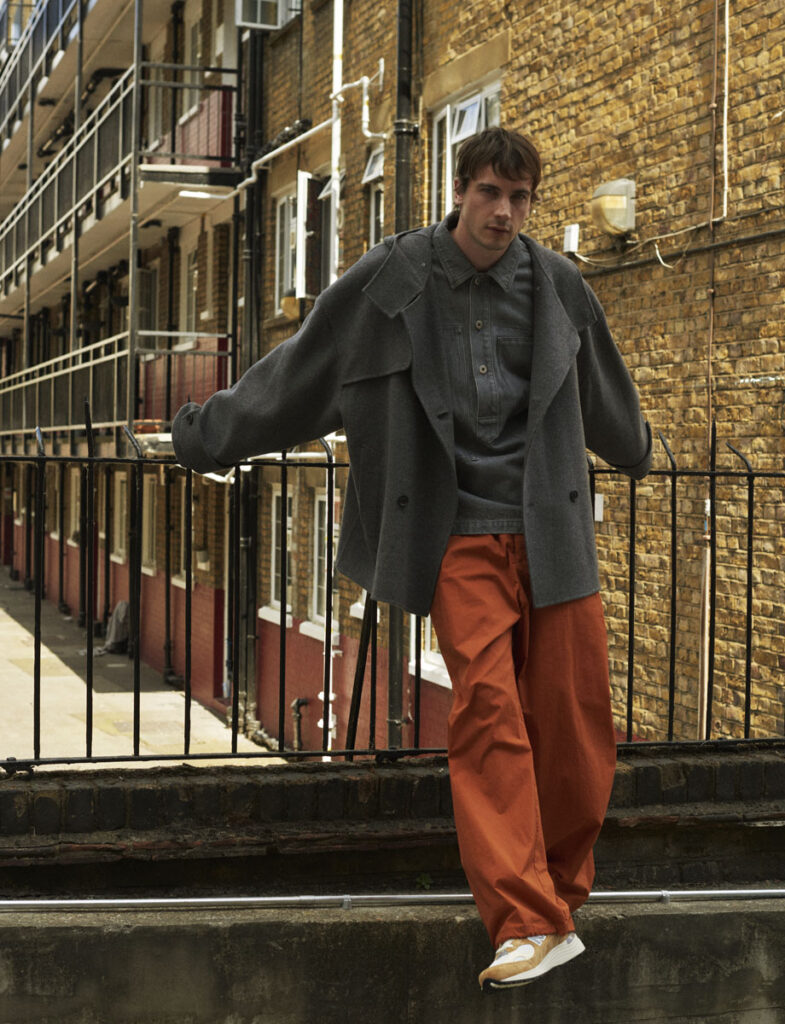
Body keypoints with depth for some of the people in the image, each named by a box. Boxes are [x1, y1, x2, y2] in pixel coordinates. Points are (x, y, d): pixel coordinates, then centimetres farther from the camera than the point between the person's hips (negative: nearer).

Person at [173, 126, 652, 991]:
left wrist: (636, 455, 42)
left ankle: (560, 890, 19)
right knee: (486, 706, -14)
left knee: (572, 710, 0)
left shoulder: (556, 285, 6)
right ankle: (530, 924, -12)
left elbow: (602, 393, 26)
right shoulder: (390, 280, -2)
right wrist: (209, 434, 12)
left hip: (550, 530, 3)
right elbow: (301, 369, 7)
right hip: (460, 534, -2)